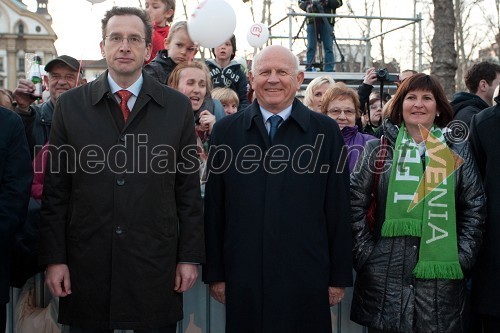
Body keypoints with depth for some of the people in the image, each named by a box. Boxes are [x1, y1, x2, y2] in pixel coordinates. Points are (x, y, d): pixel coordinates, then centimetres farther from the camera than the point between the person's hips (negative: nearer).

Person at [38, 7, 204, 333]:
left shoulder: (177, 106, 3)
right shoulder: (71, 105, 3)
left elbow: (189, 189, 4)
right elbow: (55, 190, 4)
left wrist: (190, 256, 2)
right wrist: (54, 258, 0)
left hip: (156, 266, 0)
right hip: (86, 266, 0)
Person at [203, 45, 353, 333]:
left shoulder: (326, 132, 3)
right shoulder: (226, 131, 6)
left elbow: (338, 209, 3)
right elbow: (214, 208, 6)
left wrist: (340, 276, 3)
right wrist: (215, 273, 5)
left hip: (306, 279, -1)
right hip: (243, 281, 1)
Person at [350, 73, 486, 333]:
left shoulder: (458, 151, 8)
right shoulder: (379, 149, 4)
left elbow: (474, 208, 8)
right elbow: (355, 204, 3)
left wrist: (463, 256, 1)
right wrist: (365, 253, -2)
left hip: (441, 276, 1)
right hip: (386, 274, -1)